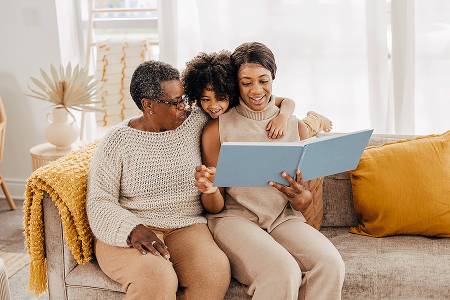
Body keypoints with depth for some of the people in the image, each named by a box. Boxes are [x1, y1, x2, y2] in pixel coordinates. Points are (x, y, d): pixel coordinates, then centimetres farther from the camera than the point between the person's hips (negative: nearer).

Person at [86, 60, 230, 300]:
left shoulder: (195, 123, 6)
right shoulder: (117, 141, -2)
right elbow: (99, 203, -6)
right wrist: (133, 230, -24)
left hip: (186, 228, 3)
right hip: (127, 234, -3)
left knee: (214, 271, -30)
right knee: (155, 279, -36)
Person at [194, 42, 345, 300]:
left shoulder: (296, 127, 9)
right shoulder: (217, 129, 1)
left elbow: (306, 201, 9)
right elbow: (216, 208, 1)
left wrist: (301, 198, -17)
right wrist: (210, 191, -23)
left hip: (285, 218, 3)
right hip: (235, 218, -3)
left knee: (330, 264, -28)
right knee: (282, 272, -32)